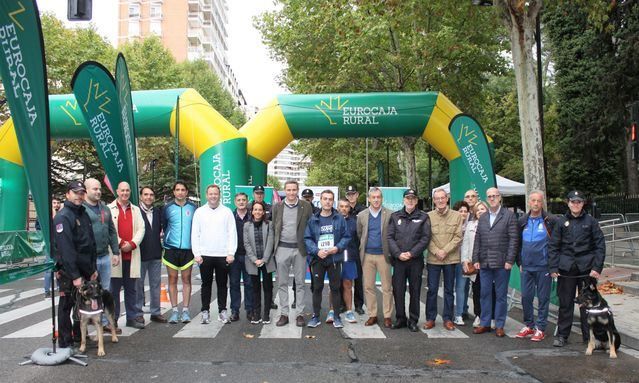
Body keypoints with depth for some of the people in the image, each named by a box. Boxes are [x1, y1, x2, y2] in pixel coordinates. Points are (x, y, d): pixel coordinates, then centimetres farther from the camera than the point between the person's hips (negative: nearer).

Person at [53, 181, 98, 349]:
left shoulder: (84, 214, 13)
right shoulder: (63, 216, -13)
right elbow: (66, 249, -20)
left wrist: (93, 268, 12)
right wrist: (75, 276, -21)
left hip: (85, 269, 8)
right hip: (68, 271, -8)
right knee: (66, 305, 3)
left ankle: (80, 335, 30)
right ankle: (65, 343, 13)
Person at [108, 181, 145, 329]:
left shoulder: (136, 210, 16)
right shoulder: (109, 209, 4)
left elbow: (141, 229, 6)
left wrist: (132, 244, -9)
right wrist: (120, 243, -12)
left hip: (132, 255, 4)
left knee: (131, 288, 9)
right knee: (114, 288, 1)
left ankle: (133, 317, 15)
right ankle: (113, 320, 9)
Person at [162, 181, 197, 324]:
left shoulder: (193, 208, 3)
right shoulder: (168, 208, 3)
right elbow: (163, 226, 10)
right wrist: (167, 240, 6)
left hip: (188, 248, 0)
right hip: (171, 248, 0)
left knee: (186, 279, 4)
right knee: (172, 279, 4)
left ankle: (185, 310, 9)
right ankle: (174, 310, 11)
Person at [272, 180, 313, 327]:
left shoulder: (306, 206, 1)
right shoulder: (277, 207, 5)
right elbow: (274, 228, 9)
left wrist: (309, 247, -1)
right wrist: (274, 246, 4)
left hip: (299, 249, -1)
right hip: (282, 249, 1)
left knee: (300, 283, 5)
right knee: (282, 283, 6)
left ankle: (300, 314, 14)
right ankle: (284, 314, 15)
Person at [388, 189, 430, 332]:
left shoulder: (423, 217, 5)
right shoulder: (395, 216, 8)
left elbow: (426, 238, -3)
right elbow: (390, 237, 2)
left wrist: (411, 253, -11)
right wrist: (398, 254, -10)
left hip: (416, 260, -1)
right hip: (398, 260, 1)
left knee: (415, 290, 5)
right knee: (398, 290, 4)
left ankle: (413, 320, 16)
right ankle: (400, 318, 17)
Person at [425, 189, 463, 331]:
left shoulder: (457, 216, 2)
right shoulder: (429, 216, 2)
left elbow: (458, 237, -3)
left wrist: (445, 251, -12)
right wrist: (436, 251, -13)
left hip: (451, 259, 0)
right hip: (433, 259, 0)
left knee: (449, 290, 9)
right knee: (432, 289, 4)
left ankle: (447, 319, 19)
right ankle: (430, 318, 15)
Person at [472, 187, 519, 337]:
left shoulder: (509, 215, -2)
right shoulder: (483, 218, 13)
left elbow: (513, 239, -7)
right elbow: (477, 240, 12)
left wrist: (509, 260, -13)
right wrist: (476, 259, 4)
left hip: (501, 263, -4)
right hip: (484, 263, 4)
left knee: (501, 295, 5)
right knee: (485, 294, 9)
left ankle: (499, 325, 14)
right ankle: (485, 323, 19)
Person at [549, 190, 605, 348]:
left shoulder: (590, 221, 3)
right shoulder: (561, 222, 4)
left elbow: (600, 245, 2)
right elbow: (553, 246, 4)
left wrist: (597, 267, -6)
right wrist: (553, 268, -4)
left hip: (586, 267, 0)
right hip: (566, 268, 1)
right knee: (565, 302, 5)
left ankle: (589, 335, 20)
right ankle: (562, 335, 16)